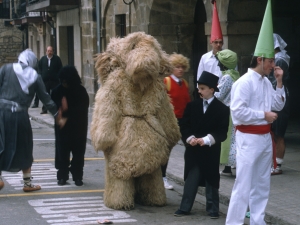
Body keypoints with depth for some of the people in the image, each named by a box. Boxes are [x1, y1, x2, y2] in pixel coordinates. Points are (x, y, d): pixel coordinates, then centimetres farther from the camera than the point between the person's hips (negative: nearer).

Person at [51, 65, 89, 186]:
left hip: (78, 128, -1)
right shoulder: (58, 91, -3)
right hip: (62, 127, 1)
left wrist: (68, 115, -15)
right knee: (62, 151, 3)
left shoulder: (81, 91, -7)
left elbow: (83, 108, -10)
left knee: (78, 153, 4)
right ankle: (62, 176, 11)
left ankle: (77, 176, 13)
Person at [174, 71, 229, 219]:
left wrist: (207, 140, -20)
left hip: (211, 151, -2)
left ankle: (213, 209, 15)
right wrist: (190, 138, -12)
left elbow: (222, 133, -8)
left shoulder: (222, 109, -4)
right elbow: (184, 126, 6)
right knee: (191, 180, 6)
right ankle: (185, 207, 12)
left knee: (211, 180, 6)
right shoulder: (192, 106, 5)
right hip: (193, 150, 3)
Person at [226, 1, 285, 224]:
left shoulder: (266, 83, 9)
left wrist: (279, 82, 6)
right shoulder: (244, 82, -15)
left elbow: (278, 105, 16)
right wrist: (264, 115, -17)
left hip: (265, 137, 9)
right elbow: (238, 111, -23)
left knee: (262, 183, 14)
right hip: (249, 138, -9)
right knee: (244, 184, -7)